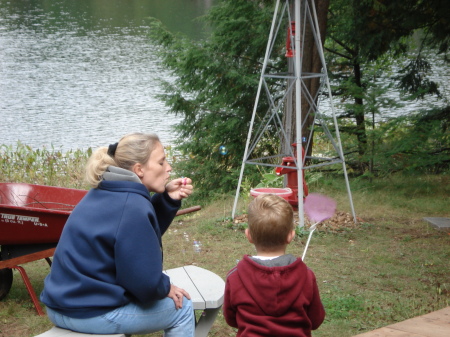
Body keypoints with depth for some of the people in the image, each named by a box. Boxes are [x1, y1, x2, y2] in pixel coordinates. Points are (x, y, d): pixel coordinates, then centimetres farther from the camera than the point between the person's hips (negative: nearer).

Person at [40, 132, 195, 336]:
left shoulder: (106, 193, 8)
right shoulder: (132, 207, -20)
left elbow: (146, 233, 18)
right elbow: (145, 283, -20)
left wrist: (168, 199, 4)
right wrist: (166, 288, 1)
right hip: (91, 313, -10)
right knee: (181, 307, 8)